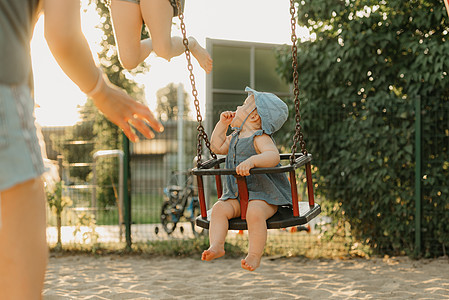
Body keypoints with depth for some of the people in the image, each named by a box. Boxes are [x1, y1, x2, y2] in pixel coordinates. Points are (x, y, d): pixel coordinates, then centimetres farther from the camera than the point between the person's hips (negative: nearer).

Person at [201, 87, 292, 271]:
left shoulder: (260, 138, -12)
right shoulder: (236, 137, 16)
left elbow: (273, 156, -31)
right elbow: (217, 147, 31)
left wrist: (252, 161, -47)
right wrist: (222, 124, 21)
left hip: (263, 196, -8)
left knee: (254, 213, -35)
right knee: (219, 208, -19)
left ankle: (255, 255, -26)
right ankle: (216, 246, -27)